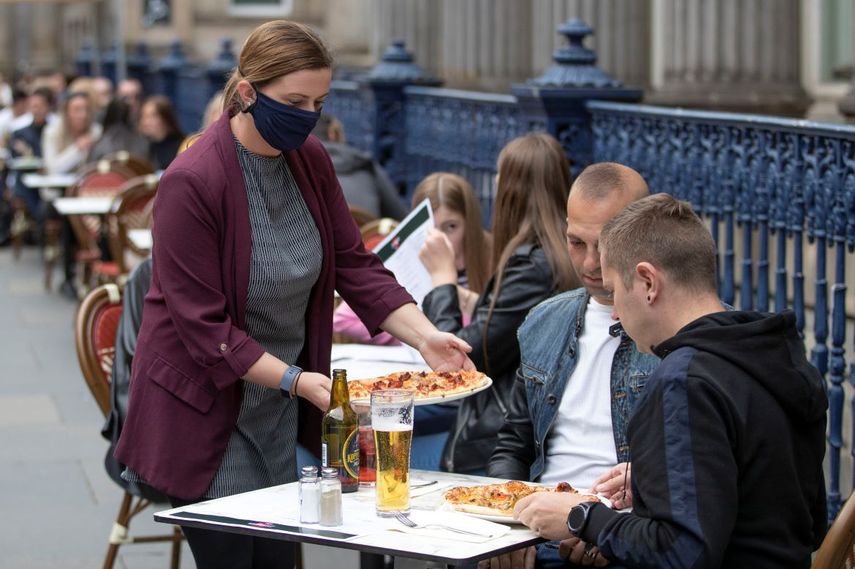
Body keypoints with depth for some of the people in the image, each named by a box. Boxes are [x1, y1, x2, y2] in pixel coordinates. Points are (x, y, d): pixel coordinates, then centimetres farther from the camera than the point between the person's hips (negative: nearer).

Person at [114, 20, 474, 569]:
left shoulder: (310, 159, 0)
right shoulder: (192, 182, -21)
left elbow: (357, 267, 3)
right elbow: (204, 328, -20)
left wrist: (427, 337, -11)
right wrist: (297, 380, -26)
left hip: (278, 414, 6)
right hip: (206, 411, -6)